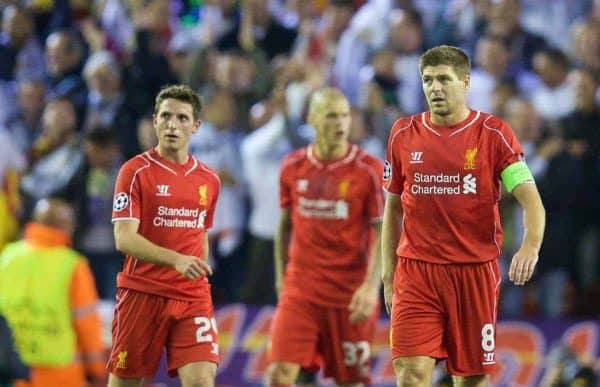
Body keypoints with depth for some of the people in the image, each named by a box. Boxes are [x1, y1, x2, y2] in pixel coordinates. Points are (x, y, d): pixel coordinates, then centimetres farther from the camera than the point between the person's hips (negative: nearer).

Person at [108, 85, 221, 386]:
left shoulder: (209, 180, 10)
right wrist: (176, 259, -28)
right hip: (142, 293, -3)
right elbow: (124, 239, -15)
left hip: (193, 297, 3)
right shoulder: (136, 171, -5)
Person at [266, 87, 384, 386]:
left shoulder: (369, 170, -6)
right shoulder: (292, 166, 4)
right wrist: (281, 277, 13)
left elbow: (383, 234, -8)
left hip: (350, 294, -2)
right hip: (299, 290, 2)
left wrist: (371, 286, -19)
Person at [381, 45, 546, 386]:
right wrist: (388, 275, 11)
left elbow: (531, 200, -10)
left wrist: (531, 246, -30)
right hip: (416, 271, 1)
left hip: (475, 271, -1)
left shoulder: (494, 134, -2)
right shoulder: (404, 134, 6)